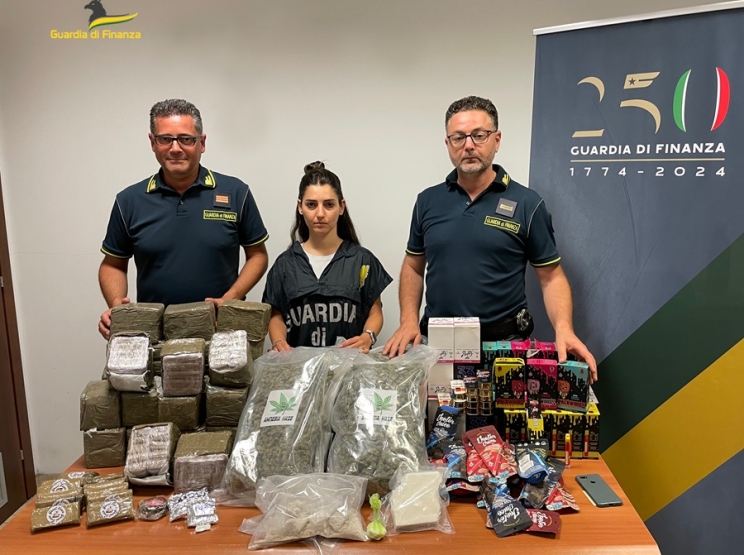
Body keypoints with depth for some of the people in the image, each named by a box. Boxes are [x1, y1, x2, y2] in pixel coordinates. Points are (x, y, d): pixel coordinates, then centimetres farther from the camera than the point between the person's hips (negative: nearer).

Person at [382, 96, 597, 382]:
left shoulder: (526, 203, -4)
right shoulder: (427, 201, 5)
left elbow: (551, 276, -2)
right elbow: (413, 267, 12)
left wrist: (563, 329, -18)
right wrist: (408, 321, -2)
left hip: (504, 343, -2)